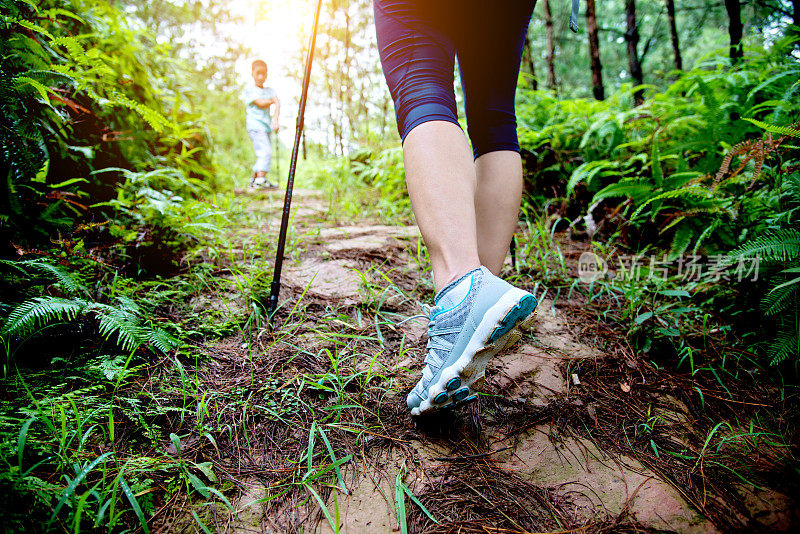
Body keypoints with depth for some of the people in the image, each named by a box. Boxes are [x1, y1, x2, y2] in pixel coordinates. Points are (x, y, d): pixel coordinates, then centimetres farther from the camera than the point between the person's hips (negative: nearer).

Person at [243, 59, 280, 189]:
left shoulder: (270, 90, 17)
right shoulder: (249, 89, 2)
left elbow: (277, 103, 0)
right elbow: (260, 103, -11)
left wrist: (275, 118, -17)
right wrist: (271, 101, 7)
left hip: (267, 126, 6)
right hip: (255, 126, -6)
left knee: (262, 156, 10)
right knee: (265, 152, -22)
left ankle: (254, 179, 21)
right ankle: (261, 179, -28)